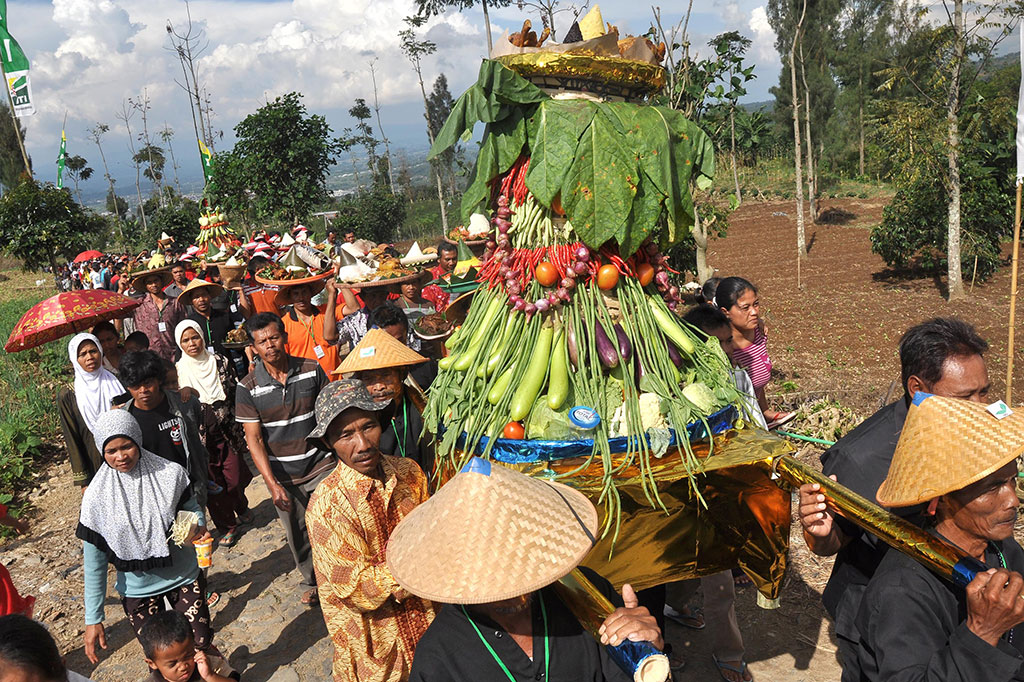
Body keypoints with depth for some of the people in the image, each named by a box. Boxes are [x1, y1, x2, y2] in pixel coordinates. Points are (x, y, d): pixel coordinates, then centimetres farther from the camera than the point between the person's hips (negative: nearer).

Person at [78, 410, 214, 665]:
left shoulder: (171, 473, -13)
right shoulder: (96, 498, -13)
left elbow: (193, 509, 5)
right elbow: (94, 563, -7)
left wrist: (198, 527, -20)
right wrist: (93, 619, -7)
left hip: (184, 576, 0)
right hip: (138, 590, 0)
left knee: (201, 643, 5)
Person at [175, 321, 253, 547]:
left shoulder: (220, 362, 2)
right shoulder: (177, 371, -1)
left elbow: (236, 395, 6)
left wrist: (243, 431, 5)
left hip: (227, 433, 1)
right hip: (199, 437, -1)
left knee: (234, 479, 2)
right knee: (212, 483, 5)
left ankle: (241, 508, 35)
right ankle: (227, 526, 25)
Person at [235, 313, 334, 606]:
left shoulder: (312, 370, -6)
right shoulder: (247, 388, -9)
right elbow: (253, 439, -9)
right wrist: (273, 484, -17)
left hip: (321, 464, 0)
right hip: (282, 475, 1)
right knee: (297, 534, 14)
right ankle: (312, 581, 39)